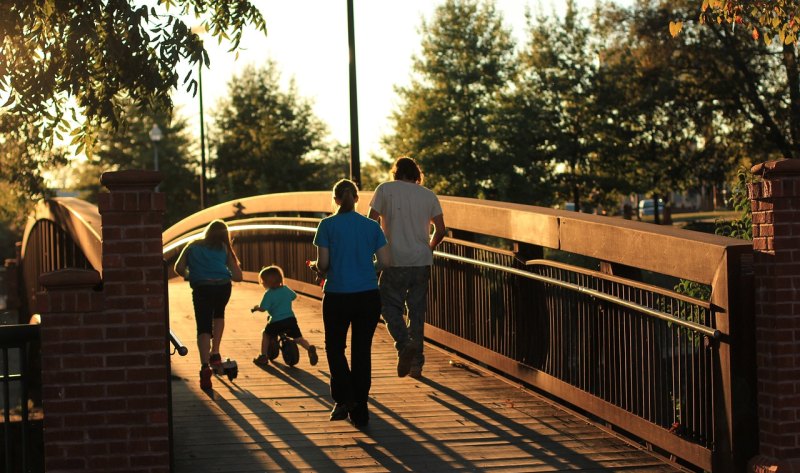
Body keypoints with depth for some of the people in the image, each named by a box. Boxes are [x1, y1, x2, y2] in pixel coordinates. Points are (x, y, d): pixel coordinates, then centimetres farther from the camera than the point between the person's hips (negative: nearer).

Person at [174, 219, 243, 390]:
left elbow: (179, 268, 10)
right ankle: (215, 354, 20)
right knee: (218, 314, 30)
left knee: (203, 327, -4)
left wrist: (189, 276, 30)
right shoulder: (224, 248, 21)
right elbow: (237, 276, 17)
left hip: (201, 288, -1)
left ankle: (205, 365, -25)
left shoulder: (193, 246, 22)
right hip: (222, 287, 1)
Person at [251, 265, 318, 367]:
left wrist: (256, 307, 9)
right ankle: (310, 348, -19)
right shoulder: (286, 289, 9)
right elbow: (294, 296, 27)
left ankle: (263, 356, 17)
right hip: (291, 319, 4)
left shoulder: (269, 294, -9)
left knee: (266, 334, 20)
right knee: (298, 338, 9)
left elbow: (263, 308, -13)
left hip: (276, 322, -4)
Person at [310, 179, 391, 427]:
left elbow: (323, 263, -8)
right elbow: (384, 262, 0)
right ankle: (359, 411, 10)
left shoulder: (328, 225, -5)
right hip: (368, 295, 2)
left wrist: (318, 269, 14)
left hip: (337, 296, -2)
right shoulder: (372, 226, 3)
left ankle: (344, 398, -4)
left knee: (335, 347, 15)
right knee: (362, 351, 9)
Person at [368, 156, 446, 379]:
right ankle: (416, 362, 11)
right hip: (422, 262, 3)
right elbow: (440, 230, 7)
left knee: (391, 306, 6)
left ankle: (405, 344, -20)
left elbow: (371, 223, -5)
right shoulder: (429, 195, 8)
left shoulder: (385, 189, -1)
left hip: (395, 261, -3)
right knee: (417, 310, 11)